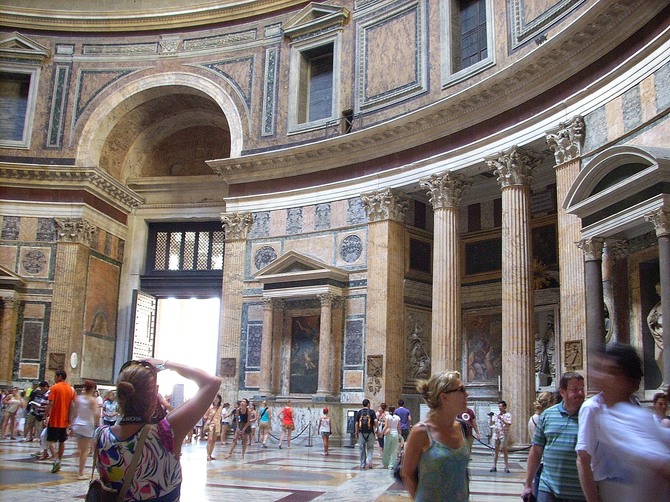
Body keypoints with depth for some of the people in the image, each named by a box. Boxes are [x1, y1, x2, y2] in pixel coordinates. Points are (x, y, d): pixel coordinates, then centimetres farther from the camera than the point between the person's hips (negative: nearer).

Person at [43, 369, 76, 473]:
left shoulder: (54, 388, -8)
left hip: (54, 420, -5)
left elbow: (50, 404, -15)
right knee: (62, 441, 13)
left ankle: (56, 459, -17)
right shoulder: (71, 390, 6)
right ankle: (58, 462, 17)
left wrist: (45, 417, -10)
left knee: (51, 441, 1)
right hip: (65, 421, 5)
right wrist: (70, 419, 12)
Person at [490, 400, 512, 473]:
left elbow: (508, 424, -12)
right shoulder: (496, 414, 14)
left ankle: (506, 467, 4)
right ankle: (494, 466, 10)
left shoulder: (508, 415, -1)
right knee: (496, 450, 7)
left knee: (504, 449, -3)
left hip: (504, 434, -5)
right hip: (496, 434, 5)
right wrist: (491, 417, -4)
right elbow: (491, 423, 12)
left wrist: (501, 419, -19)